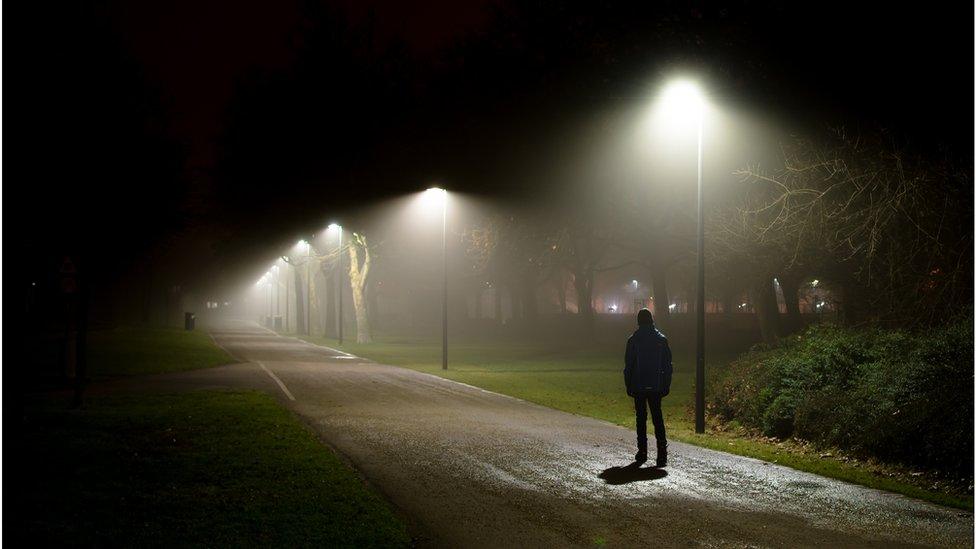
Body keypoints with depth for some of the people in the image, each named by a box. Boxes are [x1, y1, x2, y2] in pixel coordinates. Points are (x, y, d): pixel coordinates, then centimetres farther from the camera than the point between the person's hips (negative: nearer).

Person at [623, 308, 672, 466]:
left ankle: (642, 452, 10)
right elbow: (668, 365, 3)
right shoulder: (661, 339, 1)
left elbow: (628, 365, -4)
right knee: (657, 418, 4)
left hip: (639, 387, -1)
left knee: (641, 418, 8)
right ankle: (662, 452, -9)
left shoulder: (633, 340, -6)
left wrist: (628, 385, 4)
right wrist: (666, 386, 8)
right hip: (656, 386, 1)